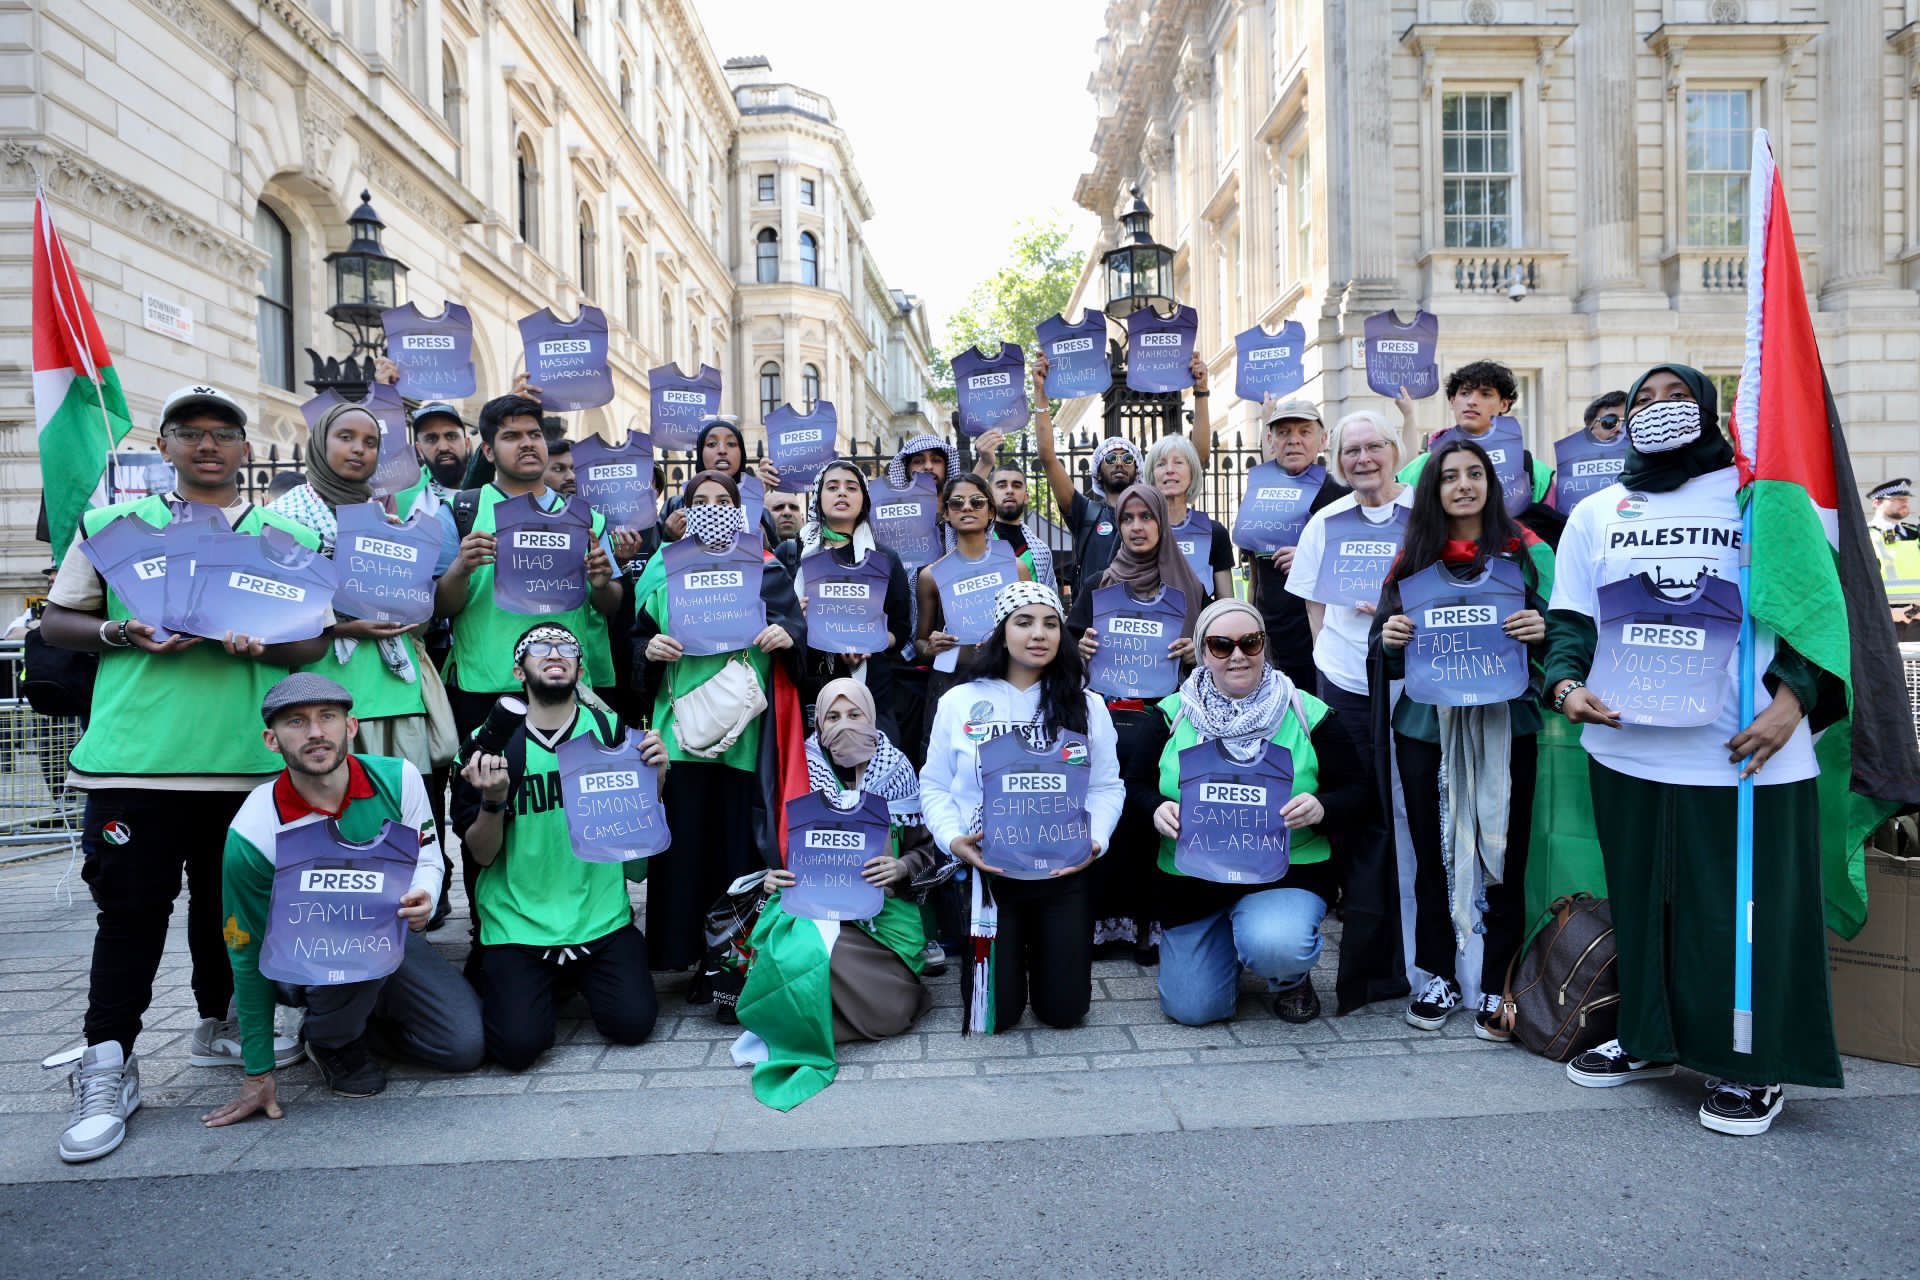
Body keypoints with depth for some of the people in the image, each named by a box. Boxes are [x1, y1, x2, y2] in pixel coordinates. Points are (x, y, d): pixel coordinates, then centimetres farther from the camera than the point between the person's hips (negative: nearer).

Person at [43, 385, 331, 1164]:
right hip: (133, 756, -2)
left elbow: (314, 640, 7)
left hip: (247, 756, 2)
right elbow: (57, 622, 10)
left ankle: (219, 1025, 31)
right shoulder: (113, 523, 9)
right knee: (132, 907, 0)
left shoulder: (283, 536, 10)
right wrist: (124, 635, -10)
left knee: (229, 898, 13)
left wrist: (263, 645, -14)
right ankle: (108, 1067, 11)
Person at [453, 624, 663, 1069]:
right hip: (516, 923, -1)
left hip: (601, 916, 1)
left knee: (632, 1023, -12)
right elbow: (482, 854, -3)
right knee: (519, 1045, -14)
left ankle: (580, 976, 20)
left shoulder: (611, 730, 1)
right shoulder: (493, 741, -3)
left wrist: (655, 774, -12)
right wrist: (493, 800, -22)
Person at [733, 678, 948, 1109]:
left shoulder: (895, 769, 2)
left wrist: (901, 868, -16)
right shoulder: (802, 770, 4)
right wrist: (773, 875, -10)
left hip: (880, 906, 0)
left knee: (891, 1009, -24)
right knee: (806, 956, -35)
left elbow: (927, 851, 5)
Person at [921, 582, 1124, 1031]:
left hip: (1064, 872, 1)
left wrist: (1095, 840, -15)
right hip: (986, 870, -1)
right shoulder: (959, 702, 0)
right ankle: (1011, 952, 33)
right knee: (994, 1014, 0)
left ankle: (1039, 948, 35)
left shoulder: (1087, 705, 4)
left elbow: (1107, 786, 3)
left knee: (1064, 1010, 3)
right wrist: (952, 838, -14)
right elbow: (935, 786, 3)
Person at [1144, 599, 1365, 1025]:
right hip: (1190, 878, 2)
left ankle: (1290, 979, 8)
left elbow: (1355, 791, 1)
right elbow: (1135, 786, 4)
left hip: (1288, 871, -2)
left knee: (1275, 946, -33)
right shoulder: (1172, 714, 1)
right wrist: (1157, 810, -19)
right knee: (1192, 1009, 1)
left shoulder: (1307, 714, -2)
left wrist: (1320, 808, -21)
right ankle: (1226, 943, 36)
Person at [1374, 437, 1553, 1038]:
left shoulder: (1528, 551, 2)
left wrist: (1541, 631, -19)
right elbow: (1390, 657, 13)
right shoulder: (1414, 555, 8)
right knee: (1433, 856, 9)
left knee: (1503, 858, 3)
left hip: (1504, 724, -2)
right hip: (1426, 725, 2)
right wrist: (1391, 638, -9)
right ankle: (1438, 976, 24)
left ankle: (1498, 987, 17)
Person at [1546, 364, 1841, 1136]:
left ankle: (1752, 1067, 19)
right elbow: (1569, 617, 10)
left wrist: (1792, 698, -13)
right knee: (1643, 899, 11)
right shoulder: (1595, 513, 12)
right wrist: (1565, 683, -10)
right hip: (1629, 748, 3)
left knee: (1747, 909, 3)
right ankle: (1650, 1037, 28)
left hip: (1749, 751, -3)